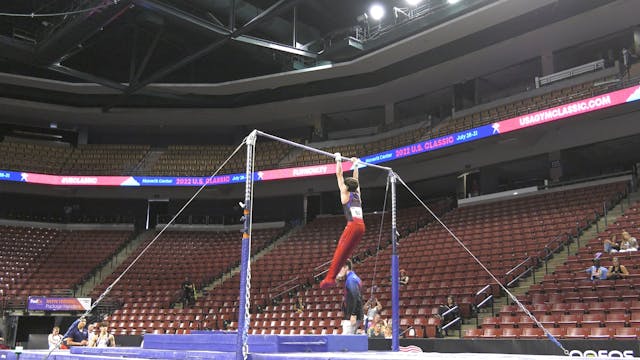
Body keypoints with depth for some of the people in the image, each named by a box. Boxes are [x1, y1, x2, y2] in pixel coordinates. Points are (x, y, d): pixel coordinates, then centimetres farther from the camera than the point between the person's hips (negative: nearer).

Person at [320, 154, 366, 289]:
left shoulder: (345, 193, 8)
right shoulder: (357, 194, 22)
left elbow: (339, 175, 11)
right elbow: (355, 180, 36)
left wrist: (339, 161, 19)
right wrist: (355, 165, 44)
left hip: (353, 224, -6)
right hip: (361, 226, 6)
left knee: (340, 251, -9)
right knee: (345, 252, 6)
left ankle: (330, 278, -16)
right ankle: (332, 277, 4)